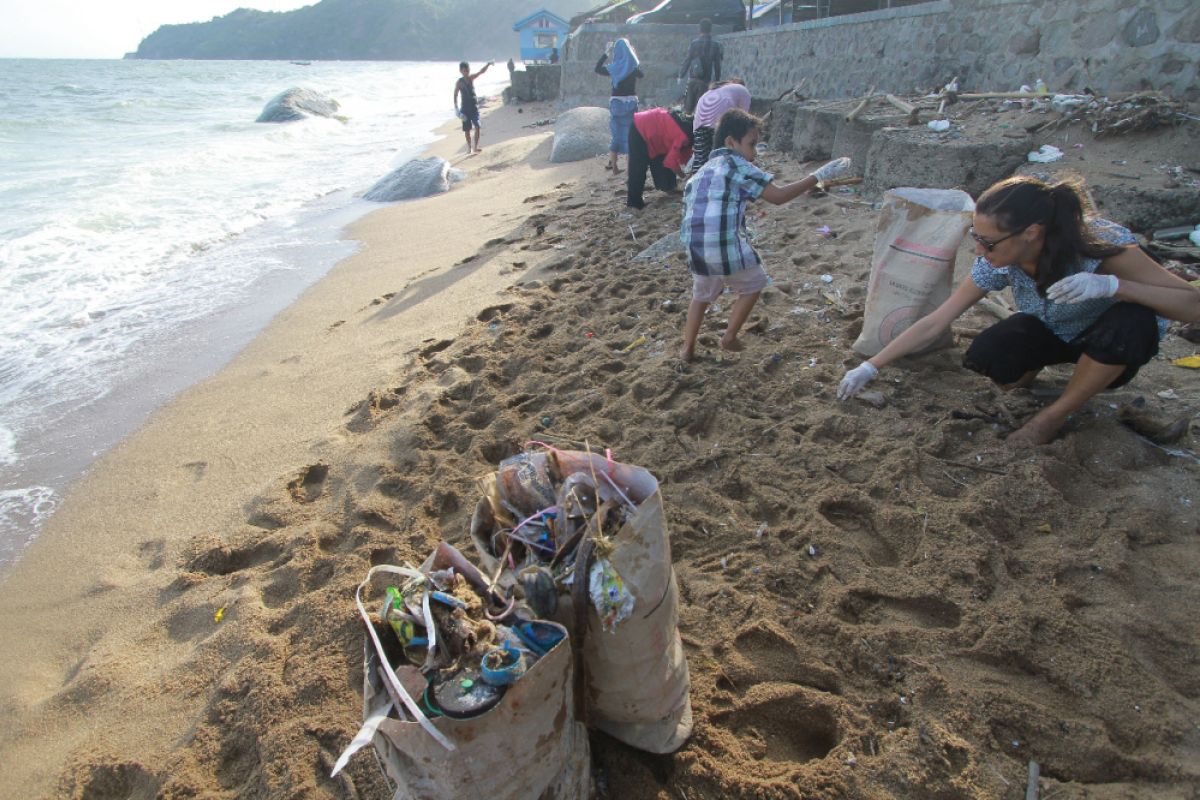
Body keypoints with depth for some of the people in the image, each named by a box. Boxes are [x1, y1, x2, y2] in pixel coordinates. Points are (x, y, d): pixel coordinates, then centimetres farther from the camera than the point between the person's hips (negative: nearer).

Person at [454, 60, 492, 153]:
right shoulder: (459, 82, -6)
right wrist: (456, 109, -14)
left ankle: (475, 147, -6)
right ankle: (469, 147, 18)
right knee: (467, 129, 4)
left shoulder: (471, 78, 5)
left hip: (474, 107, 3)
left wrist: (488, 64, -19)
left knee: (477, 127, -10)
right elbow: (455, 96, -7)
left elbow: (481, 72, -3)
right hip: (465, 108, -3)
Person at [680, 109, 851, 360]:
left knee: (701, 296, 28)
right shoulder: (737, 165, 0)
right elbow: (778, 196, -5)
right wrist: (818, 177, 0)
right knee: (753, 284, 21)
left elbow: (688, 207, 19)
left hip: (696, 251, 6)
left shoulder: (701, 172, 20)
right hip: (727, 249, -6)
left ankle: (687, 348, 28)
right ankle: (729, 337, 22)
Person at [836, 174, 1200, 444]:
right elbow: (934, 323, -19)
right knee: (986, 356, -30)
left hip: (1111, 340, -1)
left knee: (1133, 319, -38)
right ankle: (1034, 373, 8)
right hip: (1051, 334, 2)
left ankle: (1055, 415, -14)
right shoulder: (999, 263, -24)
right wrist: (870, 367, -21)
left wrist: (1111, 285, -48)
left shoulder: (1103, 247, -35)